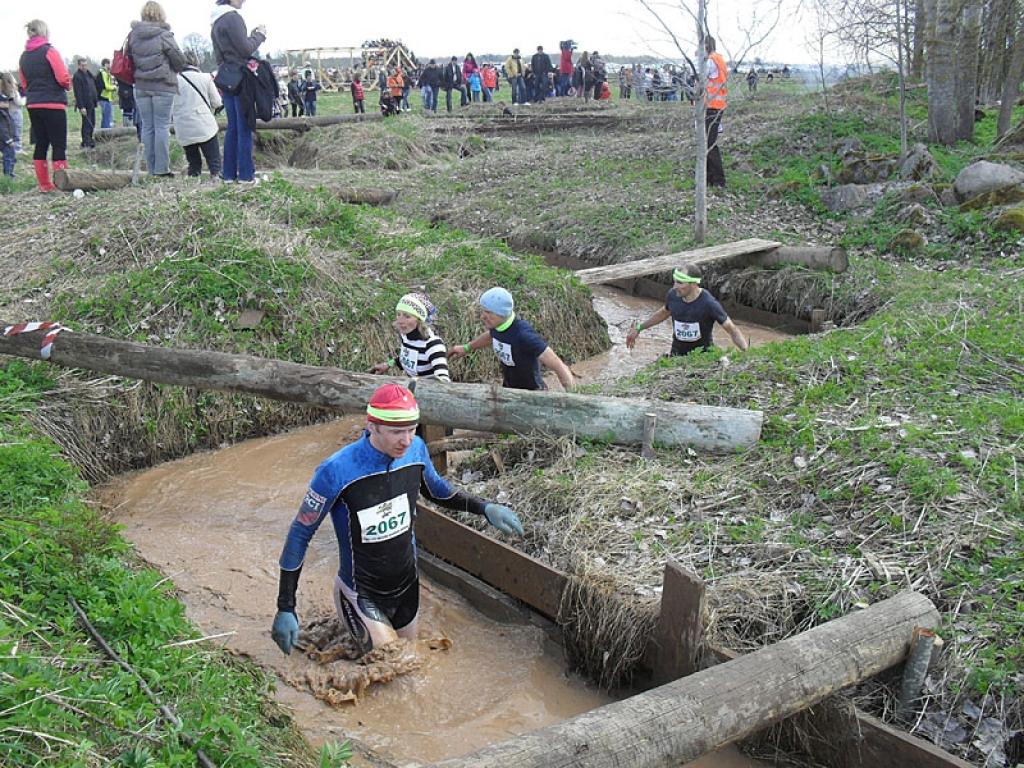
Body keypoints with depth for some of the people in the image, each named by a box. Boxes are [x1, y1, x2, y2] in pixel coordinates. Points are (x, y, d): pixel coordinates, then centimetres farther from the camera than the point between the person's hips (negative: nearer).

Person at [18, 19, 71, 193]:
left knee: (40, 144, 9)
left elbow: (23, 84, 15)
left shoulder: (24, 56, 13)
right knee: (59, 145, -3)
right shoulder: (49, 51, -8)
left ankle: (44, 184, 11)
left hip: (33, 105, 6)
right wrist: (68, 86, 6)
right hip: (53, 104, -6)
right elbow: (63, 78, -13)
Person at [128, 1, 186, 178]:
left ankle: (151, 169, 11)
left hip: (141, 87, 4)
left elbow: (129, 59, 9)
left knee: (147, 127, 8)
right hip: (163, 86, -4)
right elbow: (179, 60, -5)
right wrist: (174, 71, 14)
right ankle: (162, 168, -1)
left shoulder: (133, 35, 4)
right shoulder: (164, 35, -9)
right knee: (162, 126, 0)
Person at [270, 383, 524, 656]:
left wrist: (485, 507, -5)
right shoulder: (337, 471, -27)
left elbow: (437, 490, 10)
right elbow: (300, 534, -16)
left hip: (407, 585, 6)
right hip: (362, 593, -5)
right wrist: (286, 609, -16)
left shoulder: (416, 450, -12)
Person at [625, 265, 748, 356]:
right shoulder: (672, 294, -9)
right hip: (677, 354, 4)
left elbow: (733, 330, -16)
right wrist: (638, 328, 17)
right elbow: (664, 312, 15)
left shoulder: (709, 303, -23)